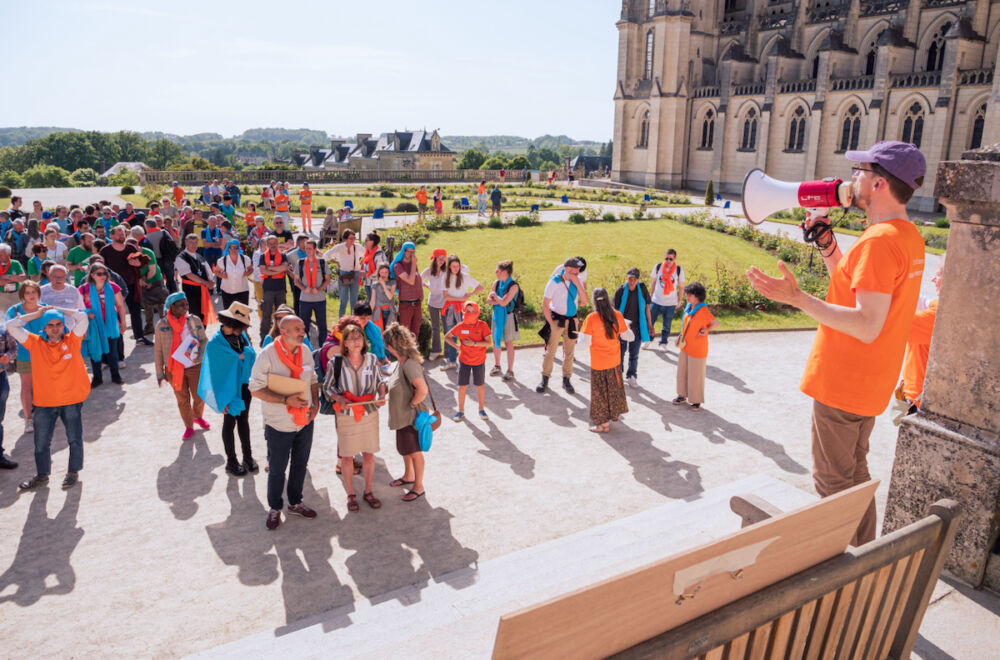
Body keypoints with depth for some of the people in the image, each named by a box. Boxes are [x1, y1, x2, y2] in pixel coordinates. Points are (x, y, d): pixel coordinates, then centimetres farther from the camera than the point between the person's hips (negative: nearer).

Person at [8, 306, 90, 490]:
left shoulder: (72, 340, -3)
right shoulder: (35, 343, 1)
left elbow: (82, 317, -12)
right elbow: (11, 326, -2)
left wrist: (57, 310, -3)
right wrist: (37, 314, 0)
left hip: (72, 400, -1)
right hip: (44, 402, 2)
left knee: (74, 439, 9)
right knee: (41, 442, 11)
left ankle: (73, 472, 28)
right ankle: (41, 475, 29)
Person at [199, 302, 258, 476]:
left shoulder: (241, 335, -3)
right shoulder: (215, 343, -21)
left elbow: (251, 353, 4)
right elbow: (215, 373, -18)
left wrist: (243, 355, -15)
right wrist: (222, 400, -17)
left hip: (244, 386, 5)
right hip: (229, 389, -5)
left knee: (243, 420, 18)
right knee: (229, 424, 11)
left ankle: (248, 456, 32)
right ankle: (231, 462, 26)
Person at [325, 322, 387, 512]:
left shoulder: (372, 359, -4)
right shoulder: (336, 363, -11)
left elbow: (380, 380, 9)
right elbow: (327, 387, 0)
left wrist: (382, 395, -10)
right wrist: (339, 398, -18)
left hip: (369, 414, 2)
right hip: (346, 416, -2)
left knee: (369, 454, 11)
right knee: (347, 457, 8)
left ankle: (368, 491, 30)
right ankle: (351, 494, 28)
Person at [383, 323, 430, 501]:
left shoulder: (409, 364, -28)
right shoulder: (402, 362, 2)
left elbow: (423, 390, -36)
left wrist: (412, 404, -23)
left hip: (412, 416, -10)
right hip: (402, 415, 10)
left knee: (414, 451, 7)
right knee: (404, 448, 25)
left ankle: (418, 486, 23)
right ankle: (408, 476, 46)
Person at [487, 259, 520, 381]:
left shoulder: (514, 286, -17)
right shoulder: (496, 283, 3)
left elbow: (503, 303, -23)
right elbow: (489, 300, 0)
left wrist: (495, 295, -8)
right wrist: (499, 300, -15)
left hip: (508, 316, -6)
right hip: (497, 315, 6)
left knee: (509, 343, 0)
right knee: (496, 341, 13)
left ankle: (510, 371, 7)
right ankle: (497, 367, 29)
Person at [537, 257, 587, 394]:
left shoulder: (578, 280, -2)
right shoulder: (554, 282, -14)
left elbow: (585, 300, -10)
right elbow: (545, 305, -10)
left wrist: (577, 284, -22)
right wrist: (551, 323, -11)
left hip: (572, 319, 4)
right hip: (557, 318, -4)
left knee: (569, 352, 8)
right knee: (551, 351, 0)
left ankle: (566, 380, 20)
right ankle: (545, 380, 13)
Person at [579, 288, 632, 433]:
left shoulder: (591, 318, -19)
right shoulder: (617, 315, -7)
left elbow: (585, 341, -19)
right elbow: (629, 337, 0)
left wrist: (580, 335, 1)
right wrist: (626, 326, 20)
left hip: (598, 363, -4)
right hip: (615, 361, 4)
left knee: (600, 392, 9)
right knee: (614, 388, 23)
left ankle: (604, 423, 16)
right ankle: (615, 413, 40)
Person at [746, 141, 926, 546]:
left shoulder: (879, 240, -24)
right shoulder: (908, 236, 9)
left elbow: (867, 325, -29)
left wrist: (796, 298, -32)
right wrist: (826, 243, 8)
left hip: (842, 386, -10)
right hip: (870, 386, 10)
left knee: (833, 482, 4)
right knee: (854, 471, 23)